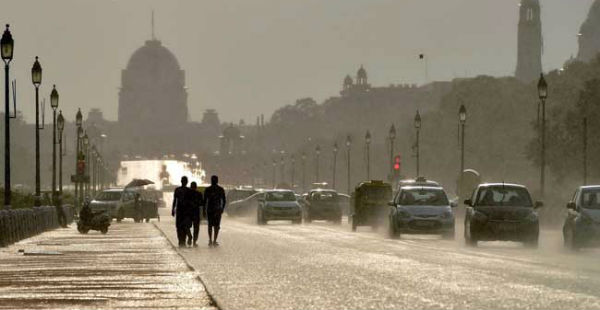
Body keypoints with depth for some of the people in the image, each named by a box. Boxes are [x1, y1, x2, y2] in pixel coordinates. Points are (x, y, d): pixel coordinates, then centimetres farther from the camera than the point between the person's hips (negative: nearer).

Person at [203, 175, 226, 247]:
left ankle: (210, 240, 6)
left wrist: (204, 210, 6)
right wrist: (222, 209, 16)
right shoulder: (221, 189, 0)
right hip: (218, 210, -1)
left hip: (209, 209, 1)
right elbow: (224, 201, 3)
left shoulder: (207, 189, -1)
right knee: (217, 226, 3)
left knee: (210, 225, 12)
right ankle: (214, 241, -4)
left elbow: (205, 201, -1)